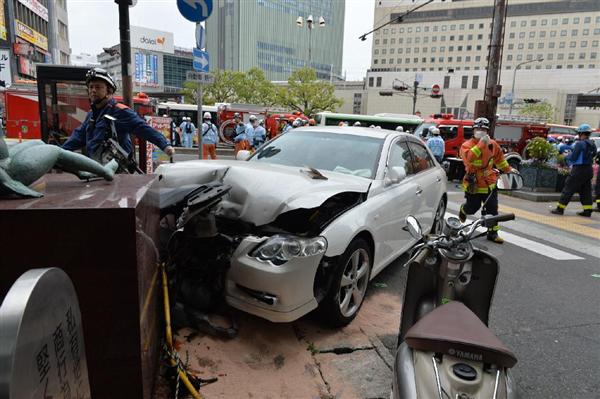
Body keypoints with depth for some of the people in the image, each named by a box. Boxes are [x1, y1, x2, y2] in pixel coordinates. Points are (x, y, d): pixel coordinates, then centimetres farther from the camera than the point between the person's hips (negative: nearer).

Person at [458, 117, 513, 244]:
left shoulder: (492, 144, 5)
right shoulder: (467, 145, -11)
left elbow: (499, 158, 22)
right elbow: (468, 157, -32)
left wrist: (508, 169, 28)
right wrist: (481, 143, -35)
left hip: (489, 183, 4)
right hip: (473, 184, -4)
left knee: (492, 209, 5)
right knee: (472, 207, 10)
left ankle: (493, 233, 15)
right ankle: (463, 211, 46)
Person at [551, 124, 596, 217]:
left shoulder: (580, 144, -15)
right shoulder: (592, 145, 10)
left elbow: (573, 157, -17)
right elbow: (592, 155, 16)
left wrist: (567, 155, 5)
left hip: (579, 170, -8)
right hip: (589, 169, 8)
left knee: (568, 189, -3)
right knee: (586, 191, 13)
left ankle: (560, 208, -1)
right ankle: (587, 210, 14)